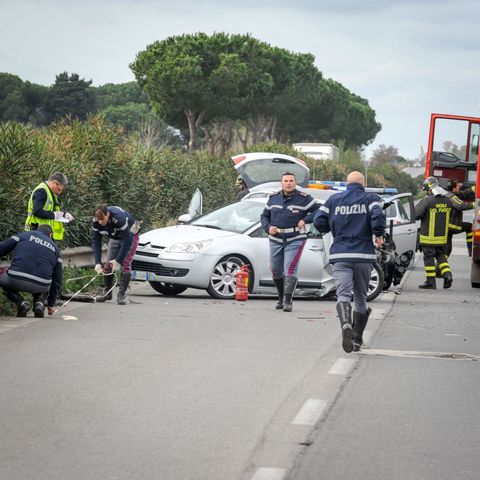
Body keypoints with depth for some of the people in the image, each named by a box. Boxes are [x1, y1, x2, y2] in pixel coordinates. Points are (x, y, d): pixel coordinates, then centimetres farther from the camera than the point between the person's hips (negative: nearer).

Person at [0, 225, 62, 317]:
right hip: (41, 286, 2)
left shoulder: (23, 235, 18)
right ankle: (40, 302, 7)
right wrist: (51, 304, 35)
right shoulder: (55, 248, 24)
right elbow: (57, 280, 26)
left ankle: (20, 302, 5)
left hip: (16, 280, -2)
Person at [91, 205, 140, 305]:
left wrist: (118, 260, -35)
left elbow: (127, 241, -36)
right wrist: (97, 262, -28)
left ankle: (122, 295, -16)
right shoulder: (96, 222, -24)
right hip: (115, 238, 5)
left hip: (130, 236, -5)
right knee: (108, 265, -1)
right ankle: (107, 293, 14)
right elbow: (95, 242, -19)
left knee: (125, 265, -18)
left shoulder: (120, 218, -41)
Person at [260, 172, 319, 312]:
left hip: (295, 240, -5)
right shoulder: (273, 198, 8)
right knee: (276, 270, 10)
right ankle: (281, 298, 29)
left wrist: (305, 220, -13)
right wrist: (268, 227, -2)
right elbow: (264, 215, 17)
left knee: (290, 269, -16)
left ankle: (288, 301, -15)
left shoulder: (303, 199, -3)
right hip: (276, 240, 5)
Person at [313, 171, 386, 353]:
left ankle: (346, 324, -40)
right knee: (360, 297, 14)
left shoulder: (334, 199, 10)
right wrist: (378, 235, 0)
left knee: (343, 294, -10)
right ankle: (357, 339, 19)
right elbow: (378, 215, -16)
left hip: (340, 255, 0)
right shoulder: (370, 199, 3)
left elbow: (318, 221, 4)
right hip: (364, 255, 0)